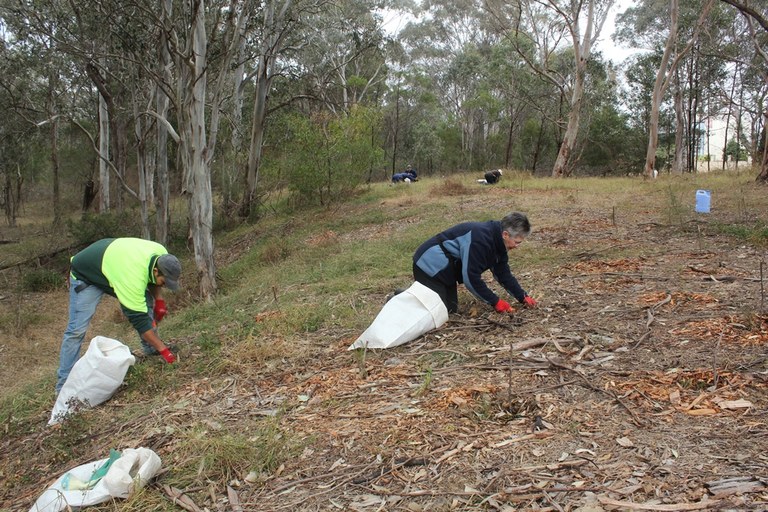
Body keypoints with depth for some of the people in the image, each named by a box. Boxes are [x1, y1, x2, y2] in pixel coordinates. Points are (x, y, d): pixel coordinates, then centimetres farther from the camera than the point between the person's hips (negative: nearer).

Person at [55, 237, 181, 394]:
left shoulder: (161, 255, -21)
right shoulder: (133, 276, -43)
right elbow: (139, 320, -37)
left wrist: (158, 299, -9)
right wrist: (164, 350, -33)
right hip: (86, 275, -8)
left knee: (146, 300, -2)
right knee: (77, 329, -15)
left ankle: (151, 350, 11)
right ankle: (64, 384, -7)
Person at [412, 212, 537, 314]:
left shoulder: (498, 241, 1)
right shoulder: (480, 240, -30)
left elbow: (504, 274, 11)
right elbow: (471, 277, -28)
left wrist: (523, 297, 6)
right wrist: (495, 302, -18)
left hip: (446, 268, 10)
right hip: (431, 264, -10)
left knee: (451, 309, 9)